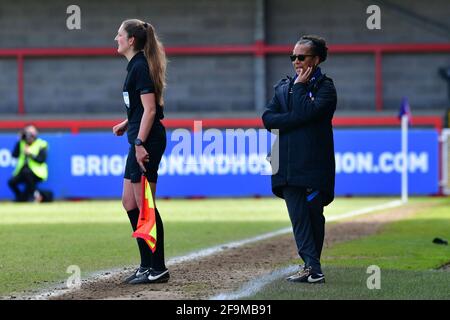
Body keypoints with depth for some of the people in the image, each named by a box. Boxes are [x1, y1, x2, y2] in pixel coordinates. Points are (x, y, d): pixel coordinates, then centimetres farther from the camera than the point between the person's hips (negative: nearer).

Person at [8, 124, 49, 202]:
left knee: (27, 172, -38)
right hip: (23, 171, 4)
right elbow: (15, 155, 1)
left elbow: (41, 160, -10)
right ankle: (22, 197, -1)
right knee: (11, 182, -22)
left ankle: (33, 194, -19)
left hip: (37, 172, -4)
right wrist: (20, 141, 0)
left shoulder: (41, 144, -1)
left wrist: (30, 154, -19)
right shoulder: (22, 143, 12)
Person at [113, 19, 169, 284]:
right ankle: (148, 265, 17)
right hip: (141, 140, 10)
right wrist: (126, 124, 16)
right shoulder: (136, 66, 16)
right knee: (129, 202, 13)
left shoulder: (140, 67, -14)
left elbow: (150, 109, -20)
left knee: (144, 205, -6)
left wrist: (140, 143, -23)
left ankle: (158, 269, 0)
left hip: (147, 142, -10)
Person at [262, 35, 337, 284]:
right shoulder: (283, 87, 18)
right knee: (299, 217, -2)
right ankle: (312, 268, 0)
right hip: (288, 167, 4)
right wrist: (296, 120, -8)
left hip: (314, 166, -4)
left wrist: (300, 87, -4)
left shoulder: (325, 88, 2)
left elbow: (307, 112, -16)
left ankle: (311, 267, 4)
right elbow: (268, 119, 6)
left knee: (313, 216, 1)